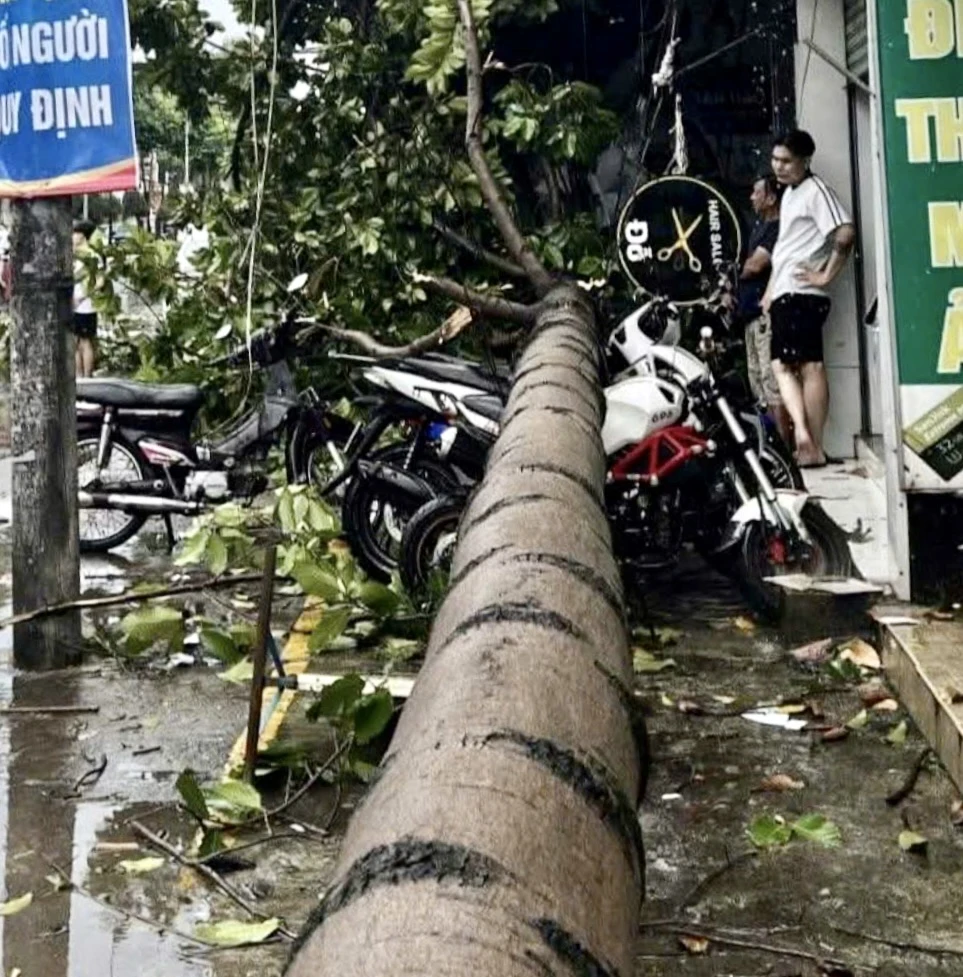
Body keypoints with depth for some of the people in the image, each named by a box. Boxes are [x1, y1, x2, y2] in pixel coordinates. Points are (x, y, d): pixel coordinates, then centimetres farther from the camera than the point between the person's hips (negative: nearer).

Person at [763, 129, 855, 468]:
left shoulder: (815, 190, -8)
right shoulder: (789, 193, 21)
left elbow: (846, 233, -21)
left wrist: (826, 275, -16)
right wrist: (770, 291, 20)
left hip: (802, 295, -10)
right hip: (784, 295, 10)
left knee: (810, 367, -7)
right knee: (782, 365, 5)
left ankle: (814, 448, -5)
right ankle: (801, 431, -1)